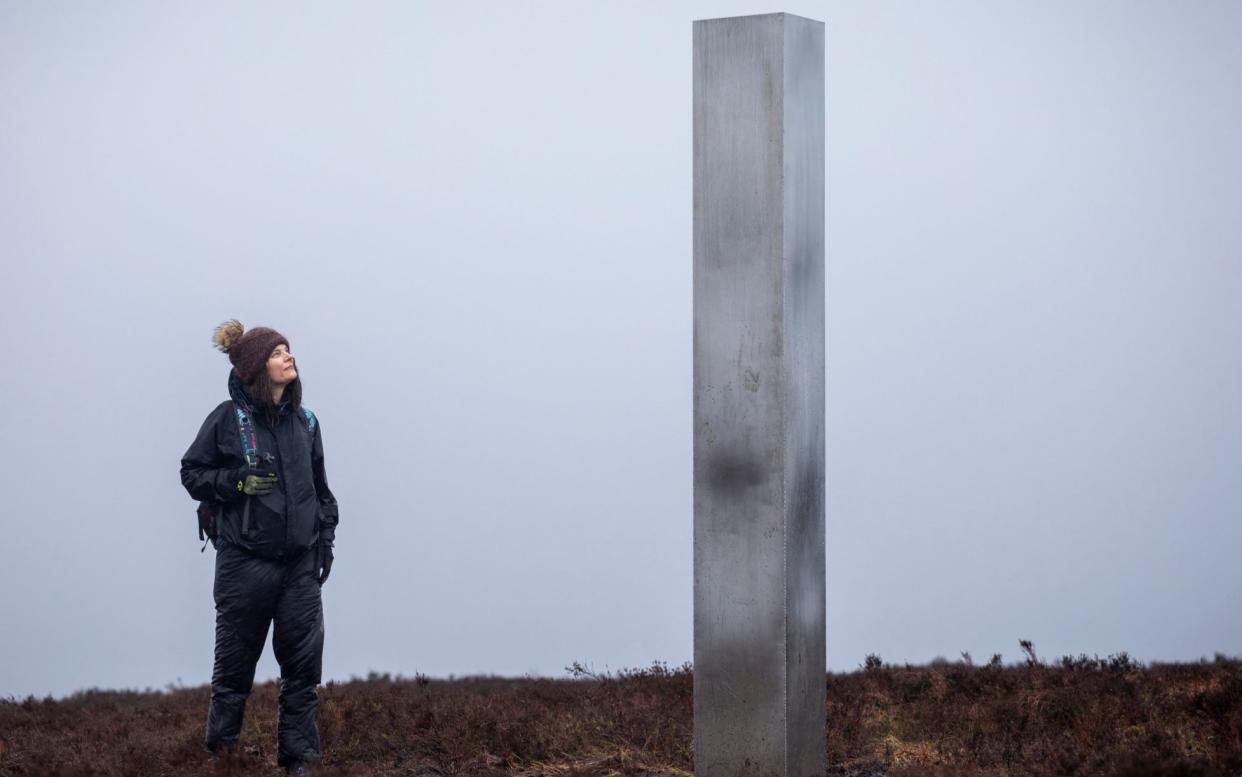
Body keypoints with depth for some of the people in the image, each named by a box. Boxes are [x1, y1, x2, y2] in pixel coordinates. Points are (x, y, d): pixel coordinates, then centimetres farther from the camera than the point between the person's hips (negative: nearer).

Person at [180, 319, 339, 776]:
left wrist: (326, 538, 9)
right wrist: (237, 481, -15)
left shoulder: (305, 421, 8)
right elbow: (192, 473, 0)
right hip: (244, 562, -4)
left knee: (304, 666, 1)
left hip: (300, 565, 4)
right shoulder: (228, 418, -6)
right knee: (235, 665, 6)